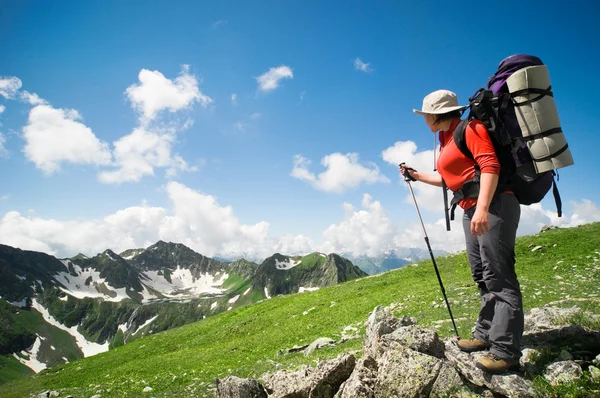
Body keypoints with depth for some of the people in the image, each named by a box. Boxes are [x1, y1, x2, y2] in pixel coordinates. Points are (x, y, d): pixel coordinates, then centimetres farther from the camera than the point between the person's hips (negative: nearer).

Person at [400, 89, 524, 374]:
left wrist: (483, 207, -29)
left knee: (498, 275, -10)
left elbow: (490, 165, -19)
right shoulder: (447, 140, 20)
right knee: (482, 275, 12)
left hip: (494, 205, -10)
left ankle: (505, 350, -5)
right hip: (472, 210, 10)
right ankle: (485, 334, 22)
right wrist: (416, 176, 31)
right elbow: (449, 179, 29)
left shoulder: (469, 127, -6)